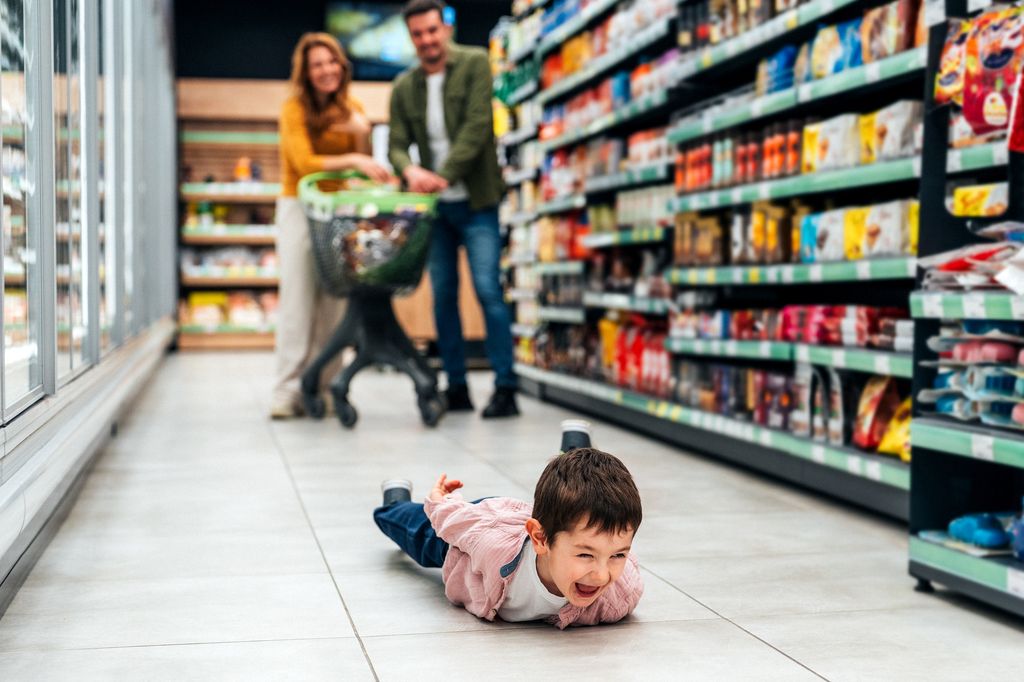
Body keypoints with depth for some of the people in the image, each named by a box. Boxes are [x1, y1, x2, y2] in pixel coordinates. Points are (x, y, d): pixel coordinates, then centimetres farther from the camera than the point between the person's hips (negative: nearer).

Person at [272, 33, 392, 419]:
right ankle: (288, 390, -8)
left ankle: (324, 387, 5)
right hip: (299, 207, -4)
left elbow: (363, 166, 3)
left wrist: (362, 133, -14)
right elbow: (305, 163, -22)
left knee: (334, 301, 1)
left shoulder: (351, 109, 5)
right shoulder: (294, 109, -10)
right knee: (297, 298, -9)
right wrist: (352, 160, -33)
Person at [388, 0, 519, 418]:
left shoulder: (474, 64, -5)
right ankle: (456, 388, 14)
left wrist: (444, 175, -25)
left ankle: (505, 390, -6)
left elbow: (477, 127, -15)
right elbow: (396, 144, 0)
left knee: (487, 290, -10)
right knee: (443, 296, 6)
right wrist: (410, 170, -25)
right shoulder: (404, 88, 7)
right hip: (435, 206, 4)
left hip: (475, 201, -4)